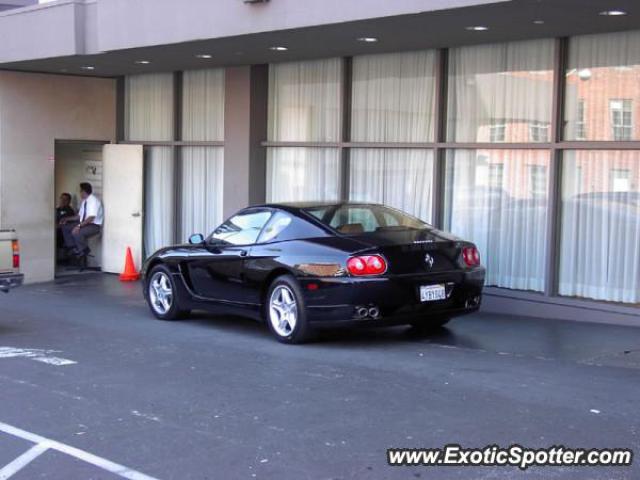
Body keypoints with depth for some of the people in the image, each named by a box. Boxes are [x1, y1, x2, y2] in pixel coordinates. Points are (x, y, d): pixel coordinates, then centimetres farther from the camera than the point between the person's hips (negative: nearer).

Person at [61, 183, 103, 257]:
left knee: (76, 232, -32)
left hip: (94, 225, -9)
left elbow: (91, 218, -28)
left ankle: (84, 250, -8)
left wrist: (79, 226, -34)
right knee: (65, 227, 3)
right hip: (84, 223, 9)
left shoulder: (93, 201, -19)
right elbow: (79, 216, 18)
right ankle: (73, 248, 7)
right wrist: (67, 219, 8)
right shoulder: (84, 201, 9)